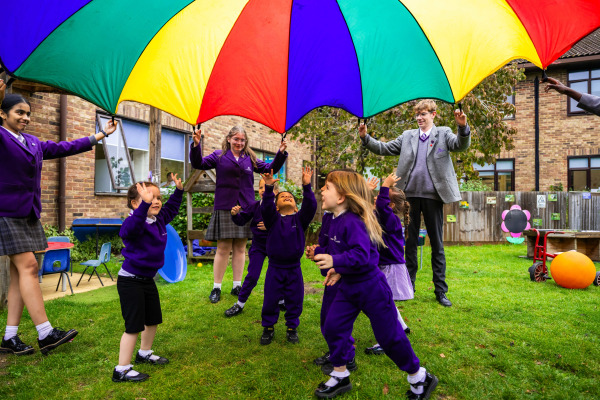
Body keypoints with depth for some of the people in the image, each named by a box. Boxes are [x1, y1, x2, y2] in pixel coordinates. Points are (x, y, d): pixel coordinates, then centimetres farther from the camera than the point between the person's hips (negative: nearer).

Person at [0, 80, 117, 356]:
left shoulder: (34, 143, 16)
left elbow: (65, 148, 21)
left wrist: (101, 135, 23)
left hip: (29, 214, 7)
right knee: (28, 266, -11)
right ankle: (45, 334, -7)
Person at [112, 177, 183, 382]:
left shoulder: (159, 219, 1)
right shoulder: (134, 222, -23)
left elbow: (171, 209, 22)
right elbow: (131, 228, -48)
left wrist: (178, 190, 16)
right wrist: (145, 204, -59)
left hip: (148, 279, 9)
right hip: (130, 280, -9)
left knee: (153, 319, 21)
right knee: (134, 325, -4)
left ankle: (144, 353, 42)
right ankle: (122, 369, 11)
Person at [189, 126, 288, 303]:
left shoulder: (250, 159, 13)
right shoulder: (219, 156, 7)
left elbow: (270, 168, 13)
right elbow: (198, 164, -2)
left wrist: (281, 154, 0)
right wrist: (196, 146, -18)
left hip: (245, 208, 3)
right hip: (224, 207, -3)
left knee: (240, 248, 8)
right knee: (223, 248, 0)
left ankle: (237, 285, 20)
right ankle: (216, 287, 13)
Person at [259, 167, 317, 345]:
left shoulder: (300, 218, 2)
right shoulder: (273, 218, -1)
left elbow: (310, 206, -14)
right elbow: (266, 207, -20)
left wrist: (306, 186, -27)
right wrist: (269, 188, -34)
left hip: (294, 268, 1)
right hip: (275, 268, -1)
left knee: (295, 300, 10)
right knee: (270, 300, 8)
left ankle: (292, 327, 30)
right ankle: (268, 327, 28)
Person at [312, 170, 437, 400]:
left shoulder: (353, 222, -26)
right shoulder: (336, 221, 4)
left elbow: (361, 255, -34)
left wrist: (335, 262, -40)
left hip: (370, 287, -9)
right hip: (348, 286, 9)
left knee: (389, 336, 5)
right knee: (332, 327, 6)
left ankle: (420, 378, 28)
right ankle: (340, 377, 26)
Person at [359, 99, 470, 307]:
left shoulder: (443, 133, 8)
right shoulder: (407, 136, 13)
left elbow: (461, 145, -9)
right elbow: (384, 148, 10)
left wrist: (463, 127, -27)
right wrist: (366, 138, -3)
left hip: (432, 196, -2)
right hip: (410, 196, 2)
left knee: (437, 244, 7)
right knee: (409, 243, 10)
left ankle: (440, 291, 18)